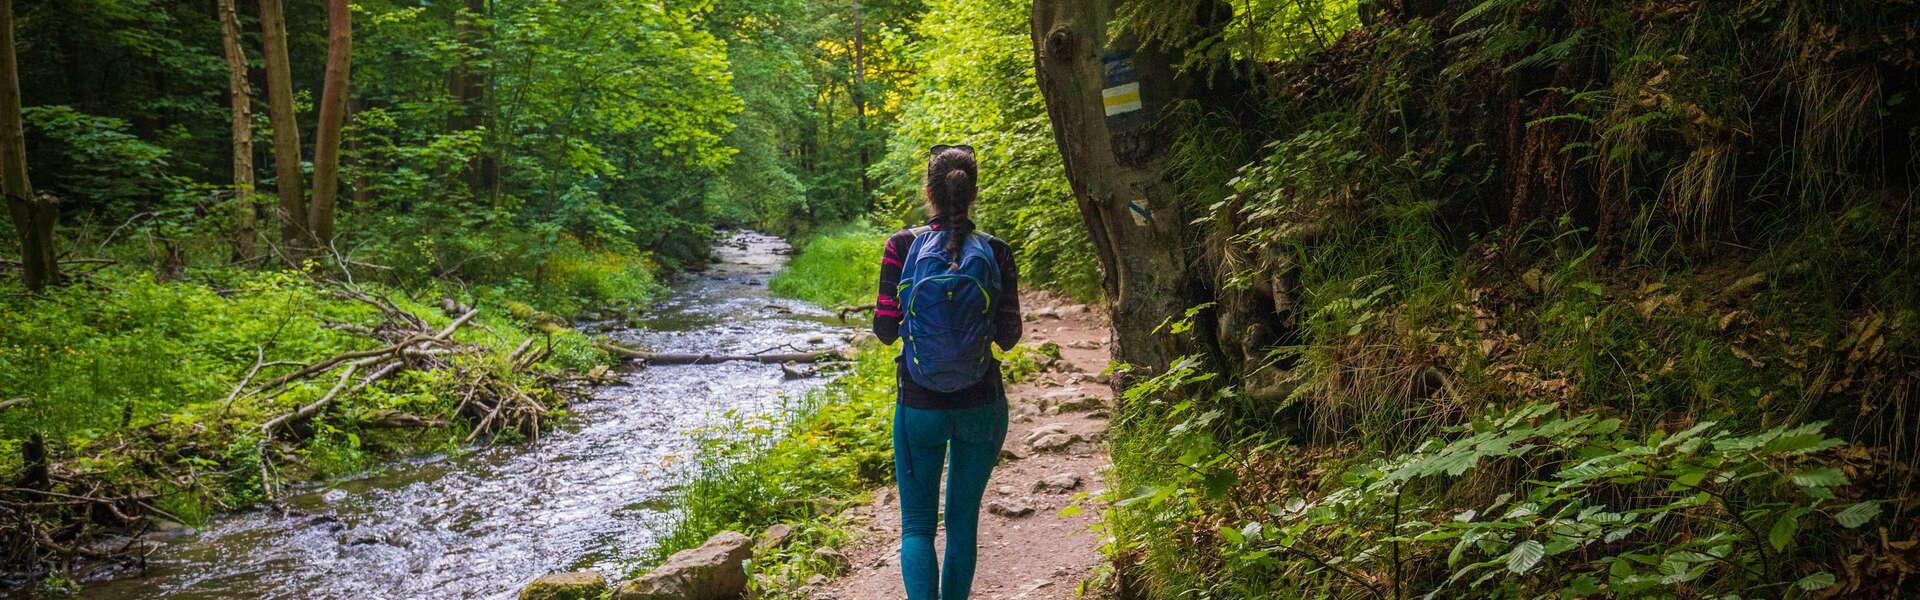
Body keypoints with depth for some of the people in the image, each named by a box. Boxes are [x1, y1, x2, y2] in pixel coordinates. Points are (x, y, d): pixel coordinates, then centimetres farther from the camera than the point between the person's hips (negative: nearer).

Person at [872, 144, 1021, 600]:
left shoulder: (902, 247, -10)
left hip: (919, 405, -1)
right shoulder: (996, 253, -7)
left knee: (916, 524, 8)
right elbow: (1008, 337, -2)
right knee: (964, 520, 17)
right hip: (980, 405, 1)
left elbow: (885, 330, -7)